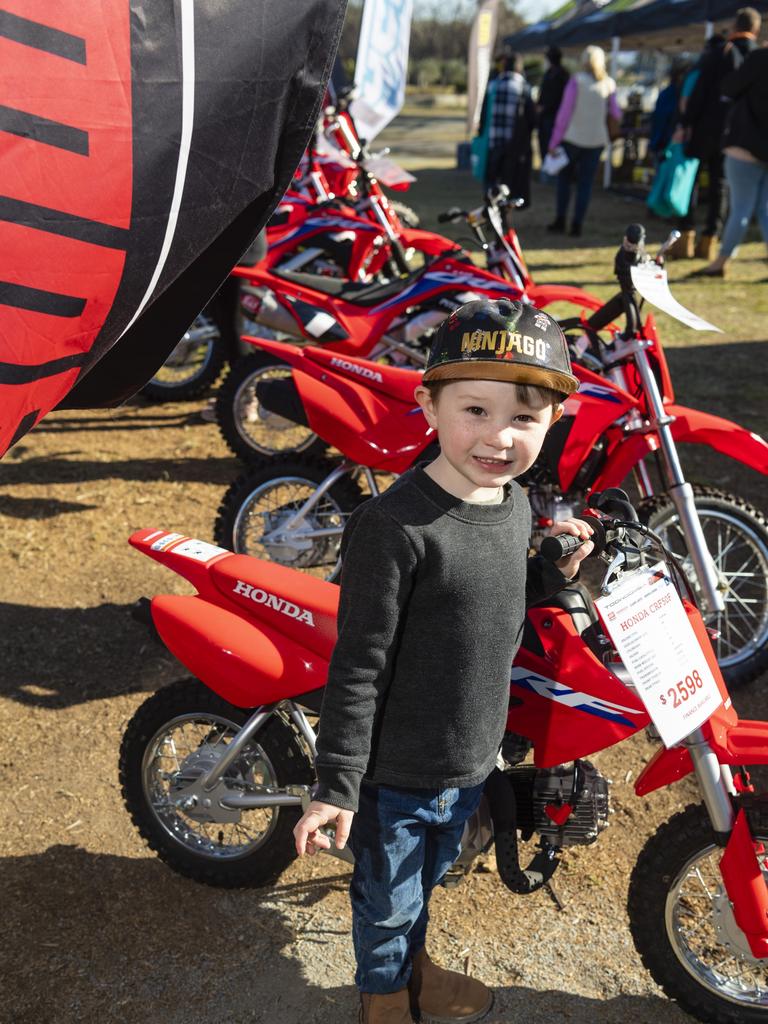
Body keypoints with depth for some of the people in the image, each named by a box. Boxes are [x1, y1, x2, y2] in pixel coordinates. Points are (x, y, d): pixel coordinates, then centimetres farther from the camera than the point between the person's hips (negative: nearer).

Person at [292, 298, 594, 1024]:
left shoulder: (516, 504, -3)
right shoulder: (394, 525, -28)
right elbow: (358, 666, -23)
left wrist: (555, 572, -2)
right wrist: (337, 786, -20)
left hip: (472, 764, 7)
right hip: (397, 773, -6)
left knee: (425, 881, 31)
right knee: (388, 901, 19)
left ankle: (414, 965, 58)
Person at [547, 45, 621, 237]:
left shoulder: (576, 80, -7)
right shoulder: (608, 84, 2)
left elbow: (565, 112, -8)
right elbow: (615, 113, 4)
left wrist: (554, 141, -5)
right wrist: (618, 112, 29)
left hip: (573, 137, -3)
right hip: (596, 140, 3)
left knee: (564, 178, 11)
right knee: (585, 183, 6)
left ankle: (560, 219, 9)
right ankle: (577, 224, 4)